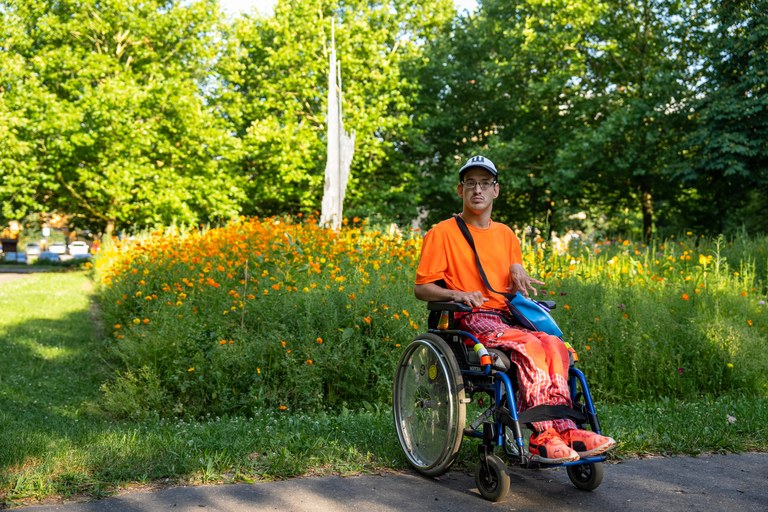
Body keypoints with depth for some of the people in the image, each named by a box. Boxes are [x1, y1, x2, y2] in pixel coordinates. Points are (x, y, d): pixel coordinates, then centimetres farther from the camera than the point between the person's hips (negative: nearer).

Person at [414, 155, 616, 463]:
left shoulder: (506, 235, 20)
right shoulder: (442, 234, 3)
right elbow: (421, 288, 0)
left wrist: (518, 270, 4)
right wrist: (458, 294, -18)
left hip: (507, 316, 5)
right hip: (469, 320, -5)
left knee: (553, 345, -26)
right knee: (528, 346, -32)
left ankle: (563, 429, -30)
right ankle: (542, 437, -31)